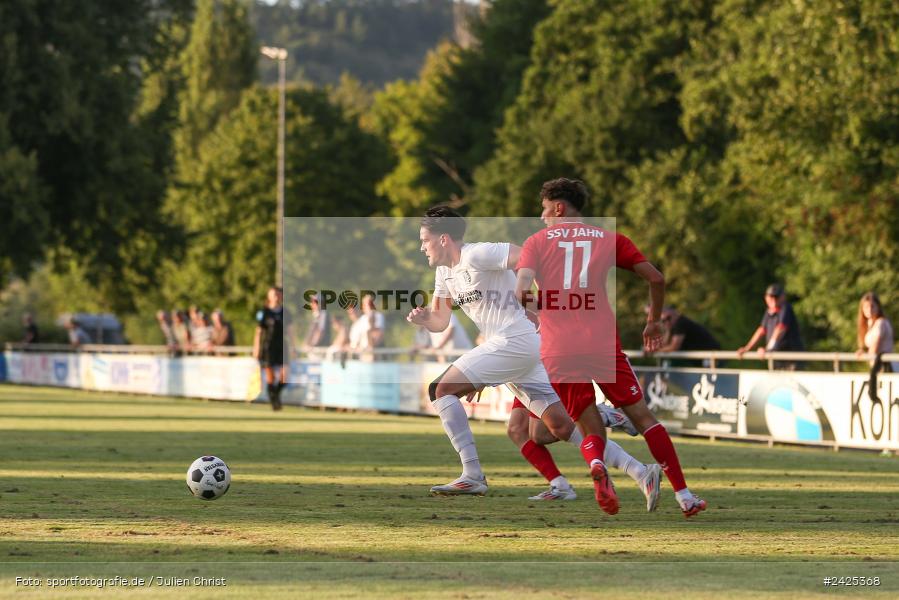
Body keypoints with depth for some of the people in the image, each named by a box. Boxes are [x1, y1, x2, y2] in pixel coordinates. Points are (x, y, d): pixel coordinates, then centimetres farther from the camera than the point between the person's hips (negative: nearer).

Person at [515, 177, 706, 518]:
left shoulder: (537, 241, 11)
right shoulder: (609, 240, 14)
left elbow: (522, 288, -6)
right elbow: (656, 278, 11)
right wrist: (654, 321, 25)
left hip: (557, 352, 0)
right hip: (603, 345, 0)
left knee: (592, 430, 7)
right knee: (642, 416, 7)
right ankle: (683, 494, 0)